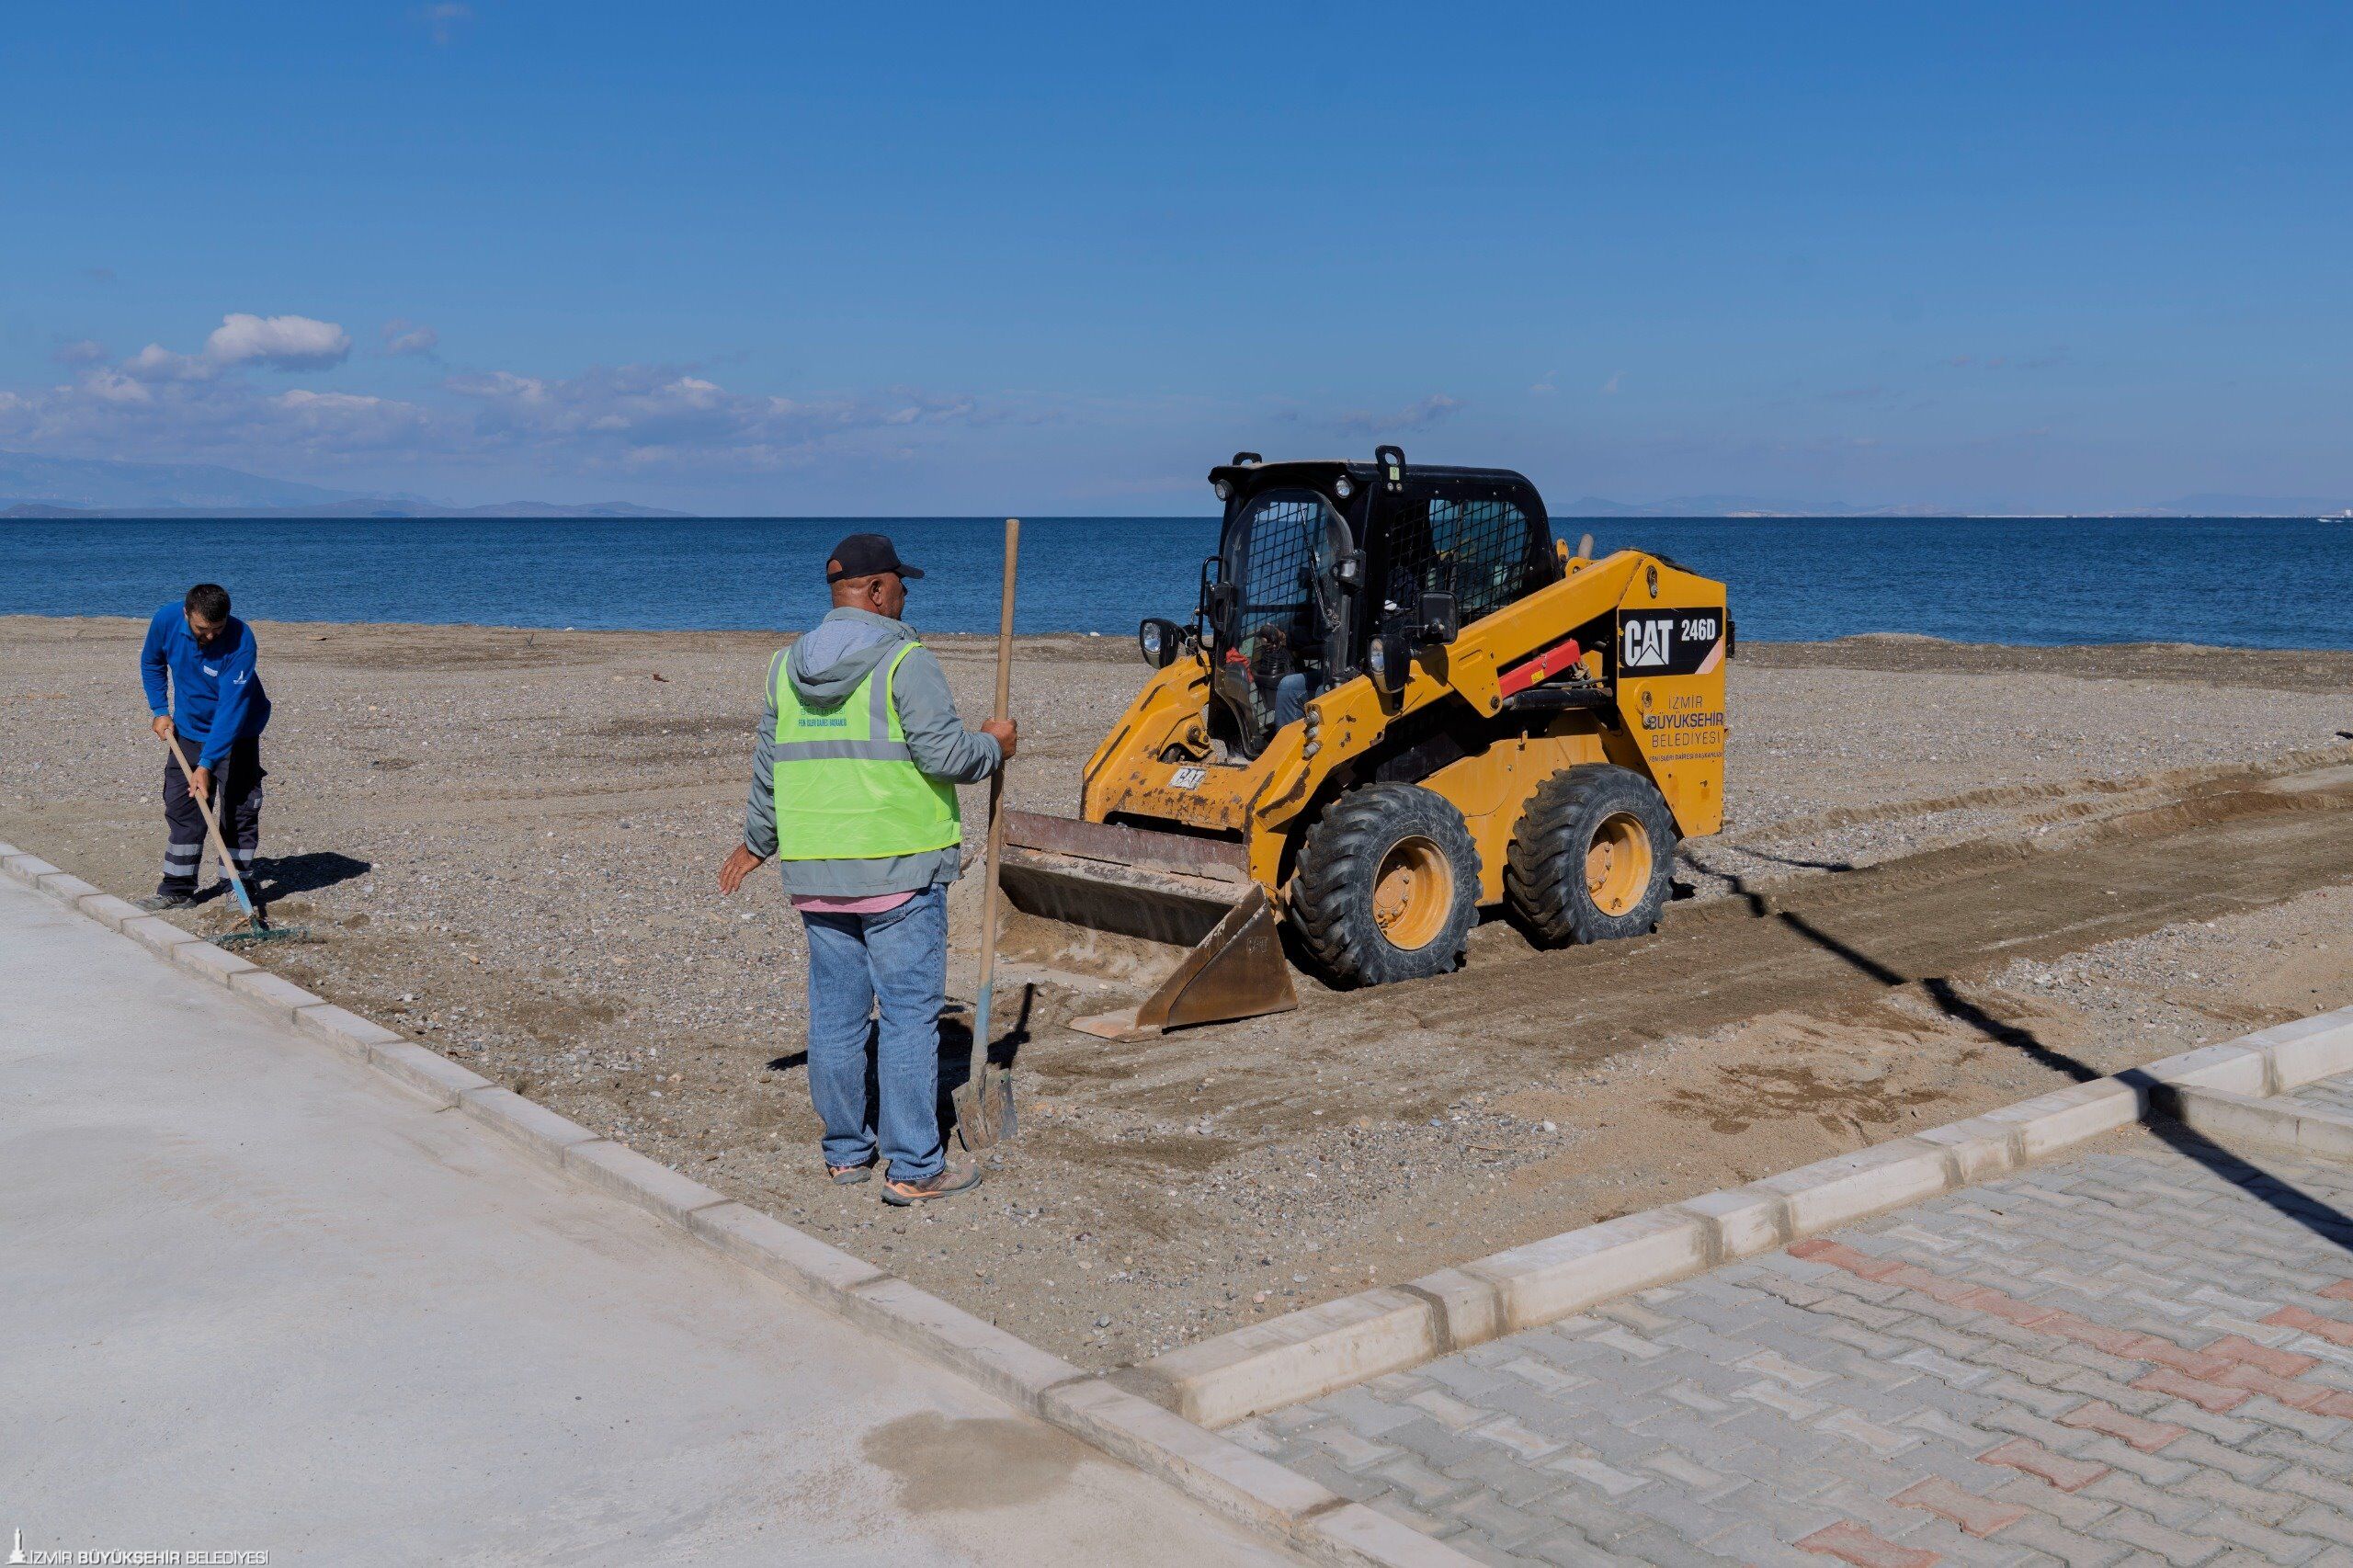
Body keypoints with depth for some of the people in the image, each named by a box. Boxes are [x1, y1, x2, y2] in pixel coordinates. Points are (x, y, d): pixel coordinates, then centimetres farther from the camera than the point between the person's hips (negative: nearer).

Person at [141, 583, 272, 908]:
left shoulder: (241, 641, -32)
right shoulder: (166, 620, -18)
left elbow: (231, 710, -32)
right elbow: (151, 663, 6)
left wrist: (206, 764, -35)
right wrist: (160, 710, -2)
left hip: (237, 733, -4)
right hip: (188, 729, 4)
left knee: (239, 810, -3)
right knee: (181, 808, 6)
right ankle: (177, 889, 13)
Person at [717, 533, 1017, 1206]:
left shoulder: (788, 665, 10)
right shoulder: (903, 661, -11)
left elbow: (770, 766, 18)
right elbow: (945, 754, -17)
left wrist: (757, 841, 32)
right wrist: (994, 746, 4)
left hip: (815, 874, 7)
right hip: (899, 870, -6)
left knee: (835, 1012, 13)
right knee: (909, 1012, -1)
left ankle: (846, 1150, 23)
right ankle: (914, 1169, 1)